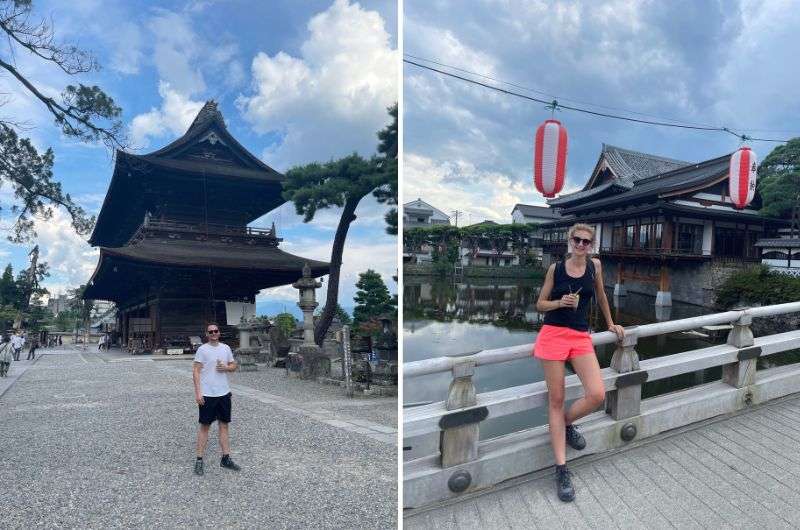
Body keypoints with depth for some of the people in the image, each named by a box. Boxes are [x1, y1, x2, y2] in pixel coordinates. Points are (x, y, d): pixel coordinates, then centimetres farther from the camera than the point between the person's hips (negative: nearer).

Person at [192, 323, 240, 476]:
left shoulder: (226, 348, 7)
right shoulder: (202, 349, -7)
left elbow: (233, 365, 15)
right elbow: (196, 371, -10)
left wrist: (225, 367, -8)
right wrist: (198, 393, -15)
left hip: (224, 393, 5)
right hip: (207, 394, -5)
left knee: (224, 425, 9)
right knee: (205, 426, 2)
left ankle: (226, 458, 17)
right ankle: (199, 460, 11)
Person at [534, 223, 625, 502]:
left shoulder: (594, 265, 7)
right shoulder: (555, 268, 2)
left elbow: (601, 296, 23)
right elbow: (541, 304, 7)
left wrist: (610, 324, 30)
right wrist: (559, 302, -12)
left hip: (582, 337, 2)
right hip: (553, 334, -2)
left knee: (597, 395, -15)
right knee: (556, 399, -1)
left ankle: (566, 423, 17)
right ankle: (561, 469, 4)